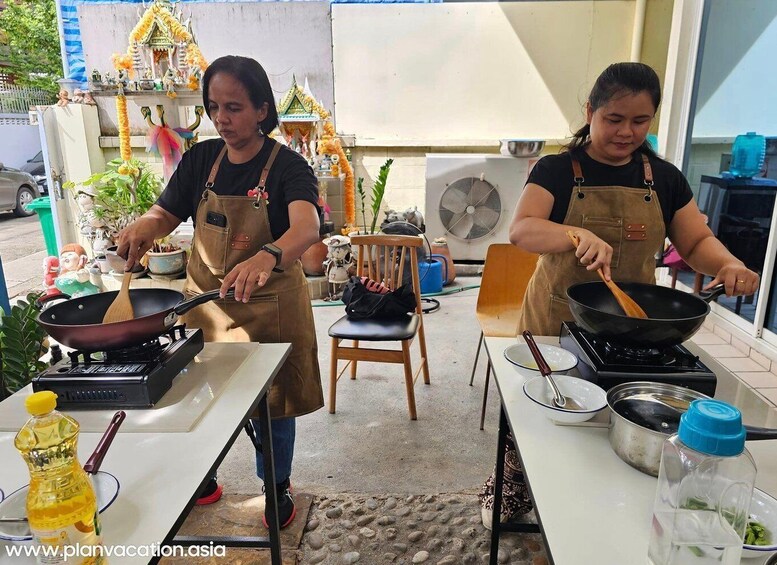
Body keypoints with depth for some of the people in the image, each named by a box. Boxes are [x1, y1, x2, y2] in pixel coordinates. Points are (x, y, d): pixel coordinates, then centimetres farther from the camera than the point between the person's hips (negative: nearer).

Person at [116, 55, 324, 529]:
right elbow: (165, 215, 6)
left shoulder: (287, 165, -14)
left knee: (272, 400, 11)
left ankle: (278, 485, 38)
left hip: (268, 305, -4)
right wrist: (144, 226, -19)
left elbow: (307, 227, -32)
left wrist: (268, 255, -54)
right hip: (205, 300, 4)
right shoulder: (201, 159, 0)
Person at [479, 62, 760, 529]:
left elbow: (697, 242, 9)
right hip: (557, 320, -3)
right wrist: (579, 235, -39)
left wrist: (728, 264, -12)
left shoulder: (664, 178, 4)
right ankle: (512, 489, 36)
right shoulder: (557, 170, -7)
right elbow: (522, 231, -22)